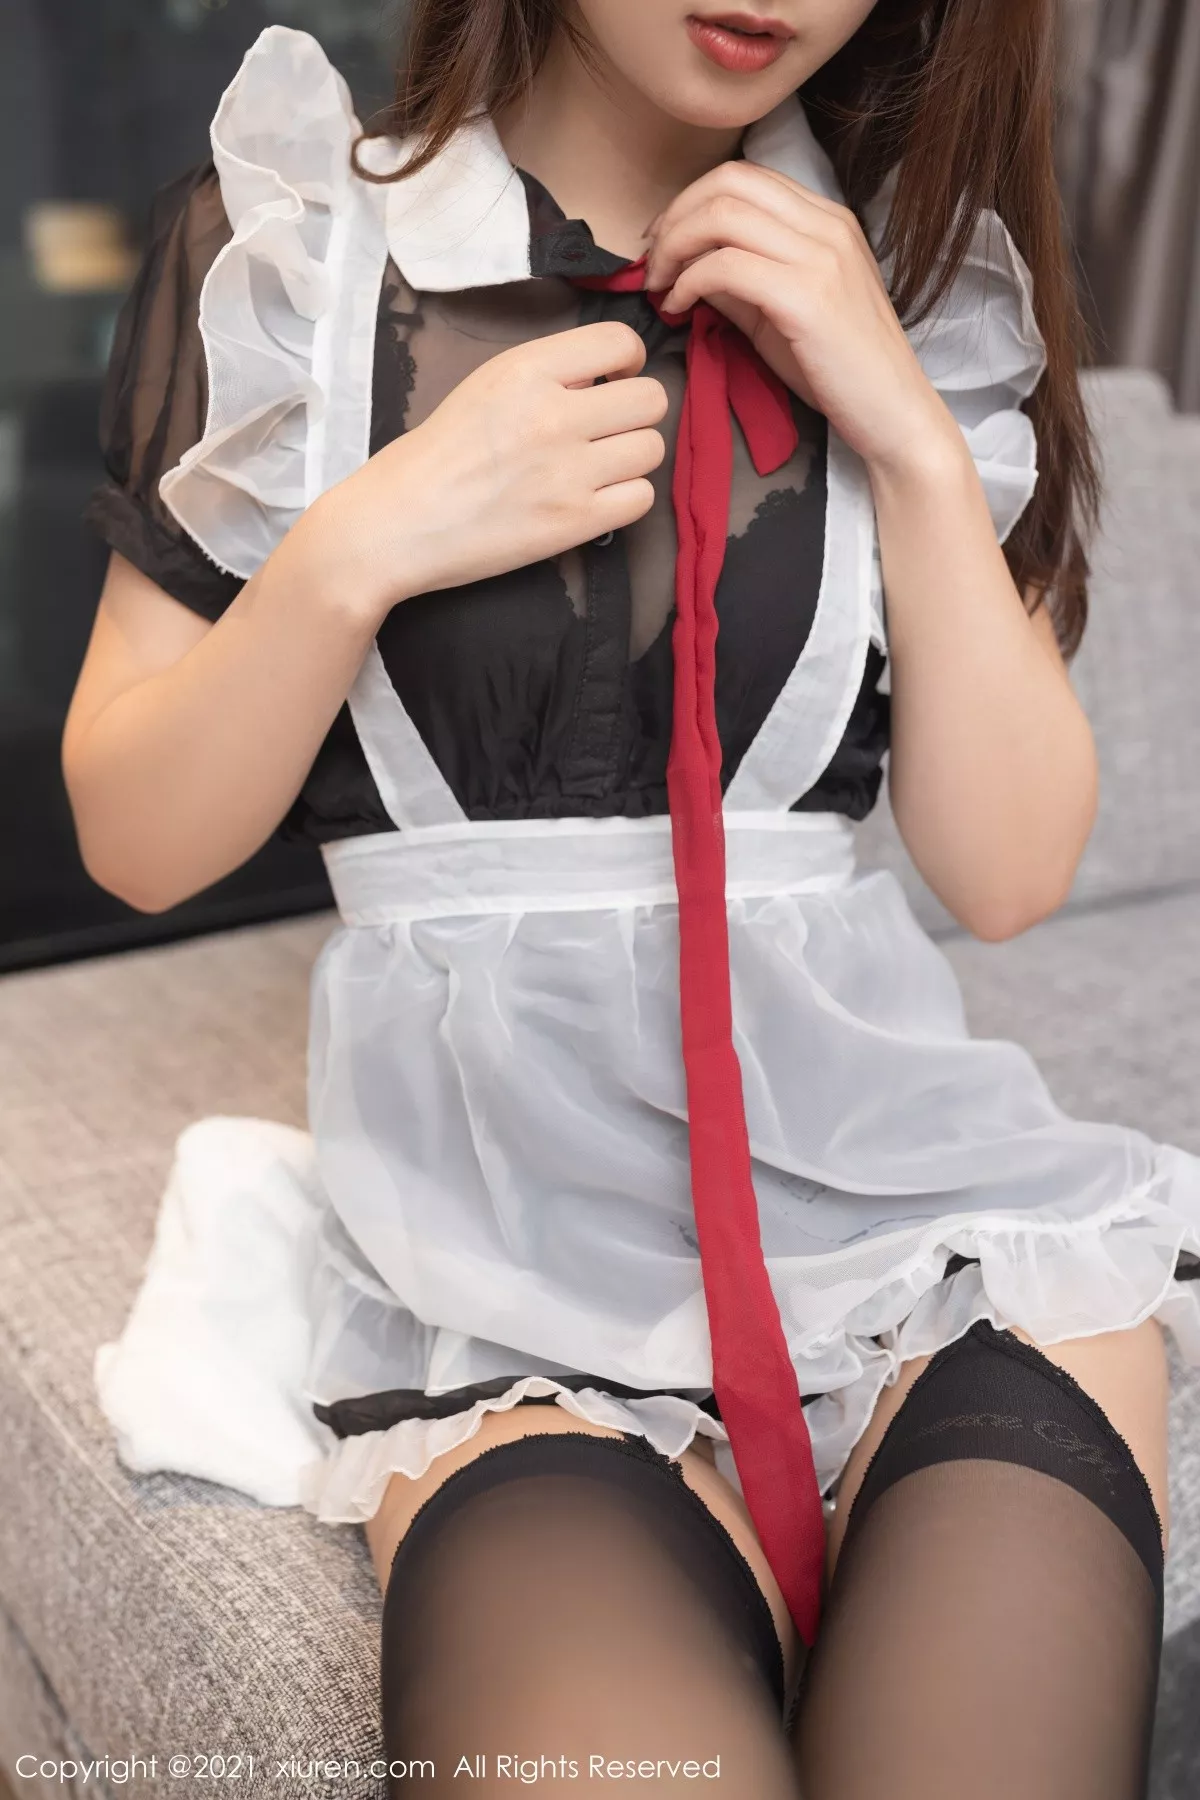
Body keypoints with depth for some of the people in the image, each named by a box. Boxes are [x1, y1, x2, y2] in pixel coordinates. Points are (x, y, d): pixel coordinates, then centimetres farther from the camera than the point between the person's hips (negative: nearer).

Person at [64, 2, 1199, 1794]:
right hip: (512, 1240, -1)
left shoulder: (932, 283, 9)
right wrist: (365, 546, -12)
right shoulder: (284, 248, 3)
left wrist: (911, 436, -7)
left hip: (904, 1168, 3)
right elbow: (136, 840, 3)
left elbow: (1008, 869, 2)